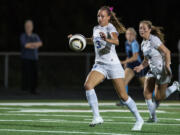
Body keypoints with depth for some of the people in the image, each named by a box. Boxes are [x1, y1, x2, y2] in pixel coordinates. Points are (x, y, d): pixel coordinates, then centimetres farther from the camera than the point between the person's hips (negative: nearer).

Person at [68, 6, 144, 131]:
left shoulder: (110, 28, -10)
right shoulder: (96, 28, 11)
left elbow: (116, 41, -32)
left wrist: (107, 39, -52)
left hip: (113, 64, -6)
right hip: (99, 64, 6)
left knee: (123, 96, -2)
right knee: (88, 85, -21)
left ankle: (139, 119, 17)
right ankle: (97, 117, -18)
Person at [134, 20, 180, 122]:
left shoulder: (154, 40, -16)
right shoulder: (143, 44, 9)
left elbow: (167, 52, -17)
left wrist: (167, 66, -25)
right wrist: (141, 67, 0)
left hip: (162, 70, -7)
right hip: (153, 70, 7)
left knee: (159, 97, -2)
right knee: (147, 93, -8)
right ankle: (153, 117, -1)